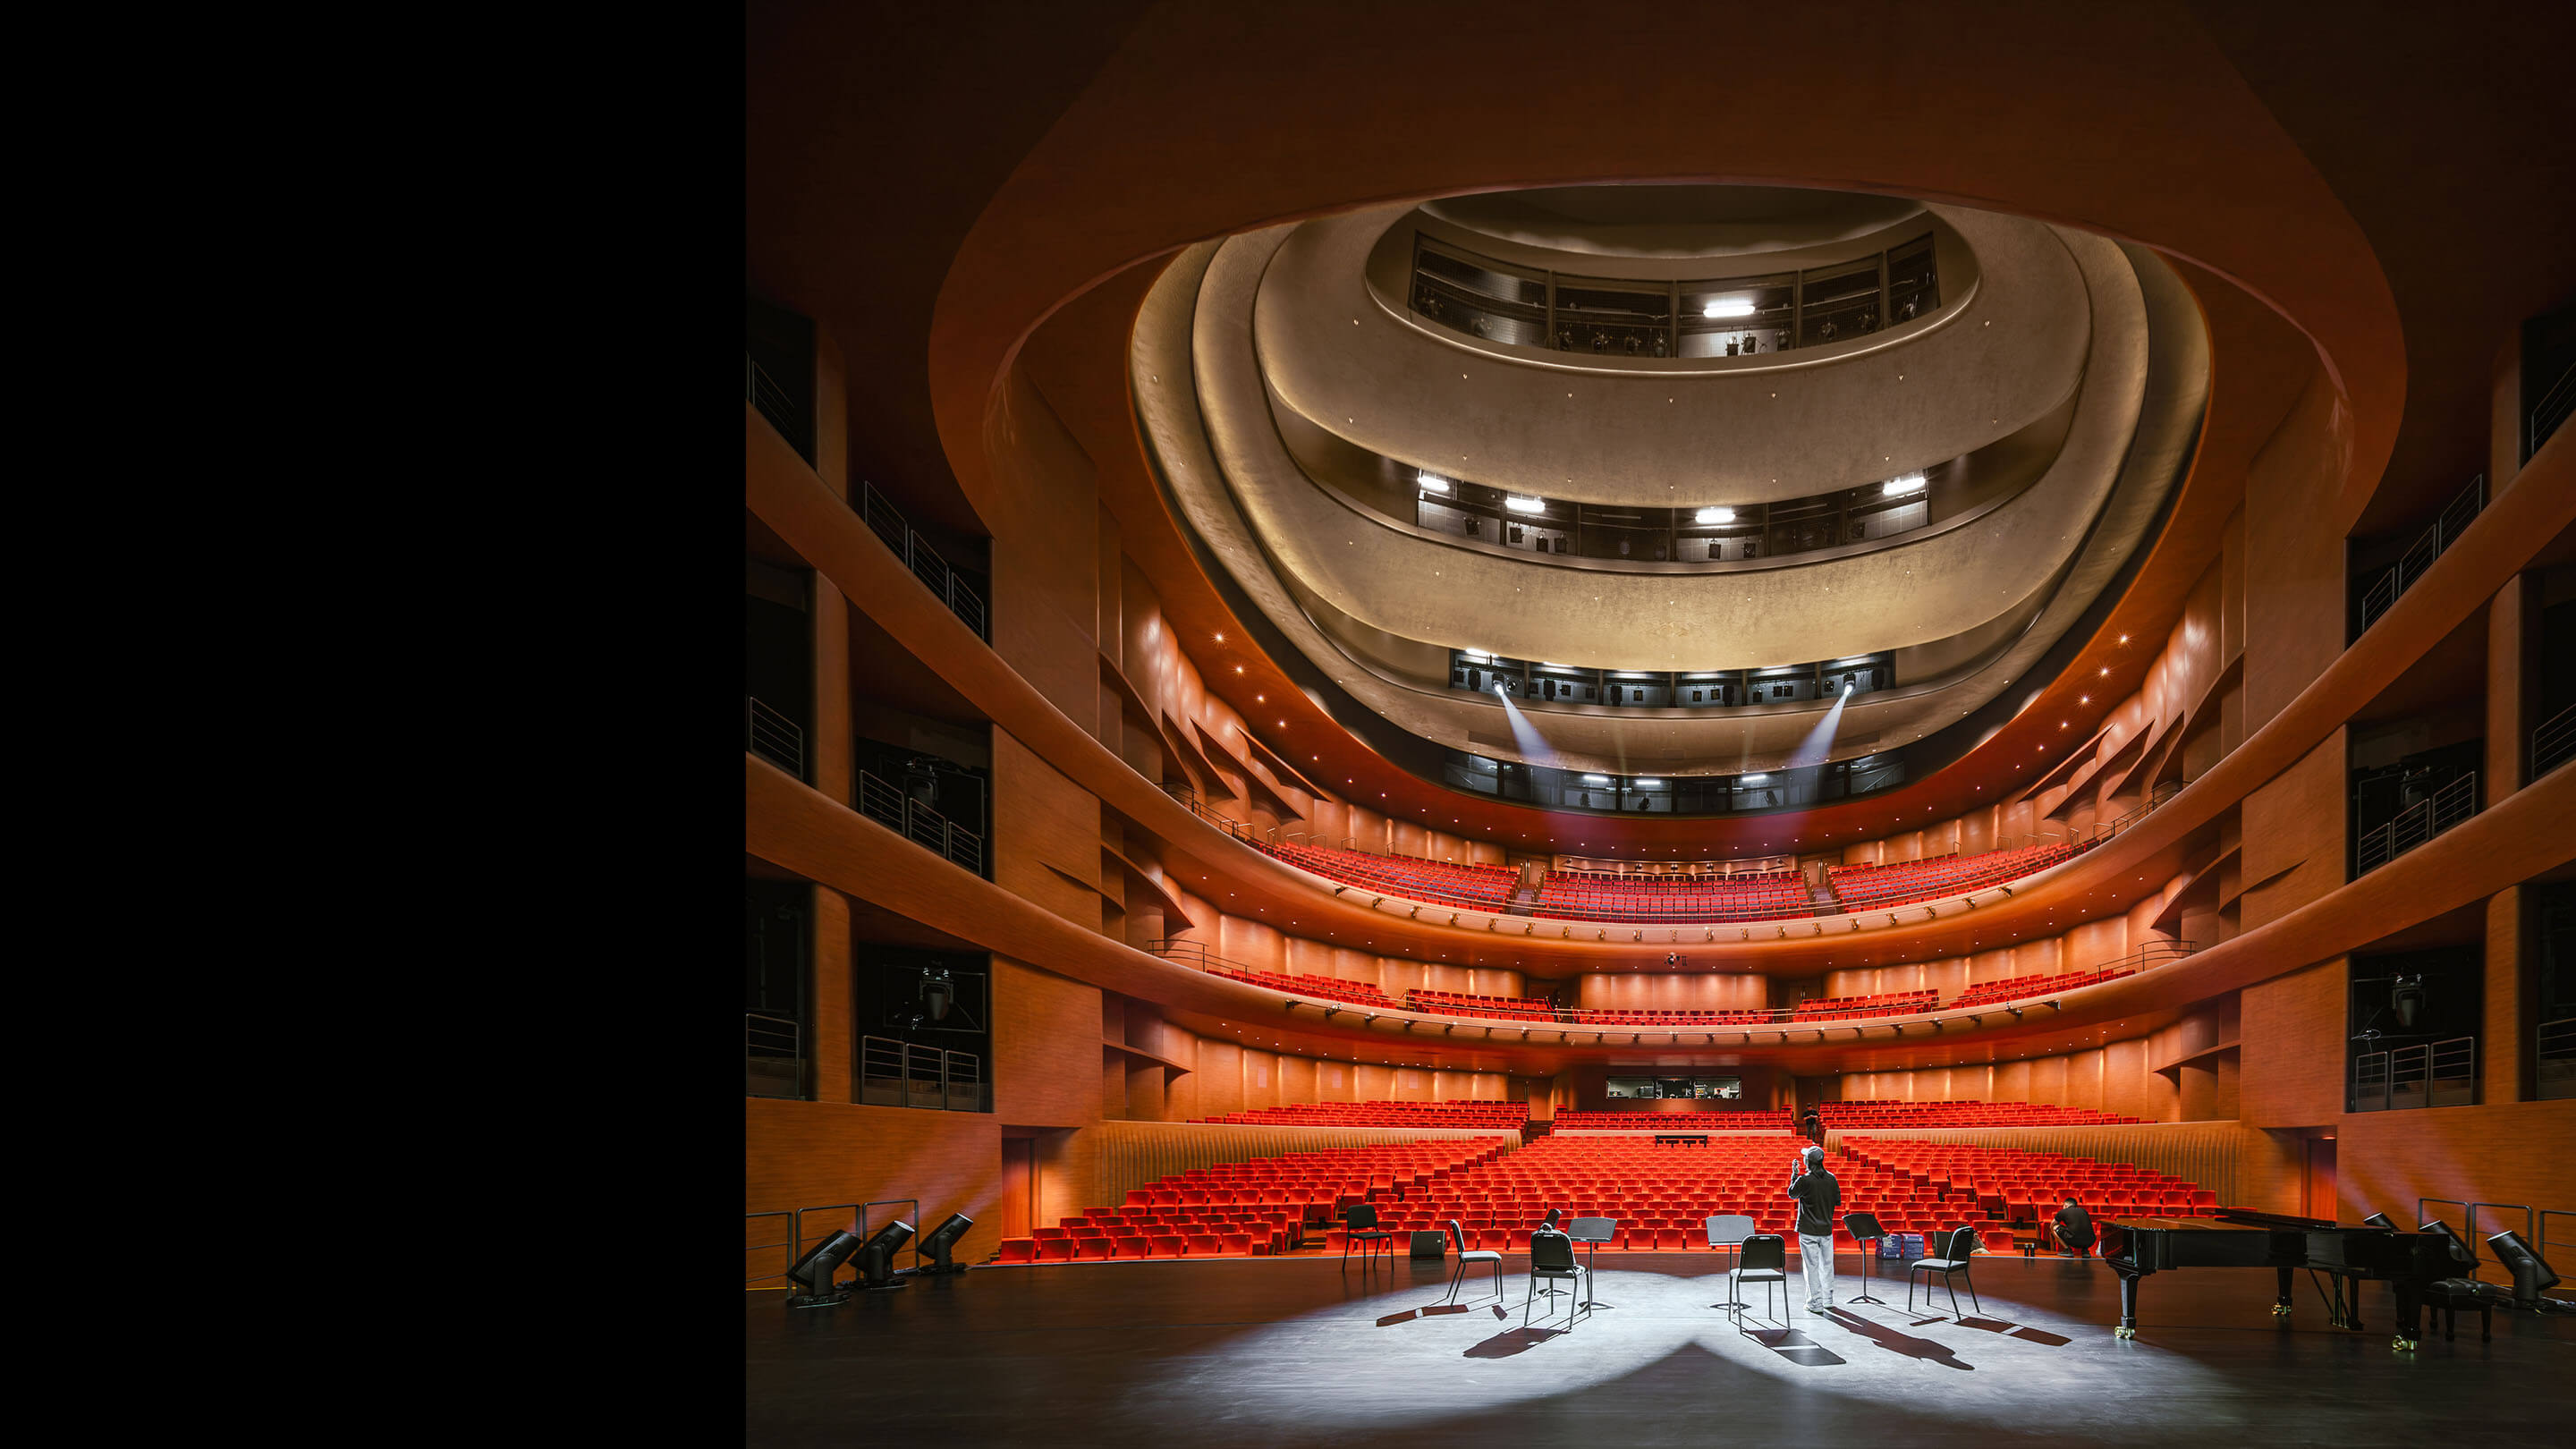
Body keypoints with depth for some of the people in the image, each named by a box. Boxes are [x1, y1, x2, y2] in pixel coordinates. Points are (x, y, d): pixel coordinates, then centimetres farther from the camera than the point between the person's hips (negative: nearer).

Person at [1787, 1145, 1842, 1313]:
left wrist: (1794, 1175, 13)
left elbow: (1791, 1194, 2)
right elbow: (1838, 1202, 7)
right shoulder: (1831, 1179, -1)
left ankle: (1815, 1303, 2)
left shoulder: (1804, 1180, -16)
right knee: (1827, 1265, 15)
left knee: (1812, 1266, 1)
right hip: (1827, 1229, 5)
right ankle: (1828, 1300, 22)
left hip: (1808, 1231, -5)